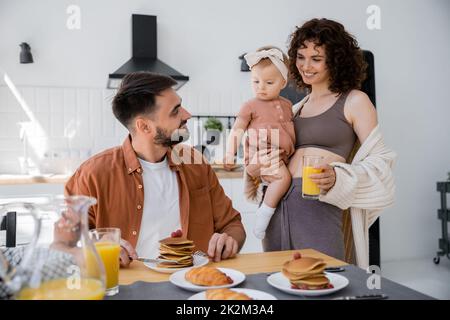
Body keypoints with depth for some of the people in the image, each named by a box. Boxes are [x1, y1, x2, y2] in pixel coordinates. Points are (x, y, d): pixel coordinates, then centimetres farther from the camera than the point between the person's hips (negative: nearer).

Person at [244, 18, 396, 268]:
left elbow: (378, 161, -4)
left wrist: (336, 178, -20)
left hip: (319, 208, -5)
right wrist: (256, 167, 0)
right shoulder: (295, 109, 19)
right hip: (276, 204, 6)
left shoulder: (354, 101, 2)